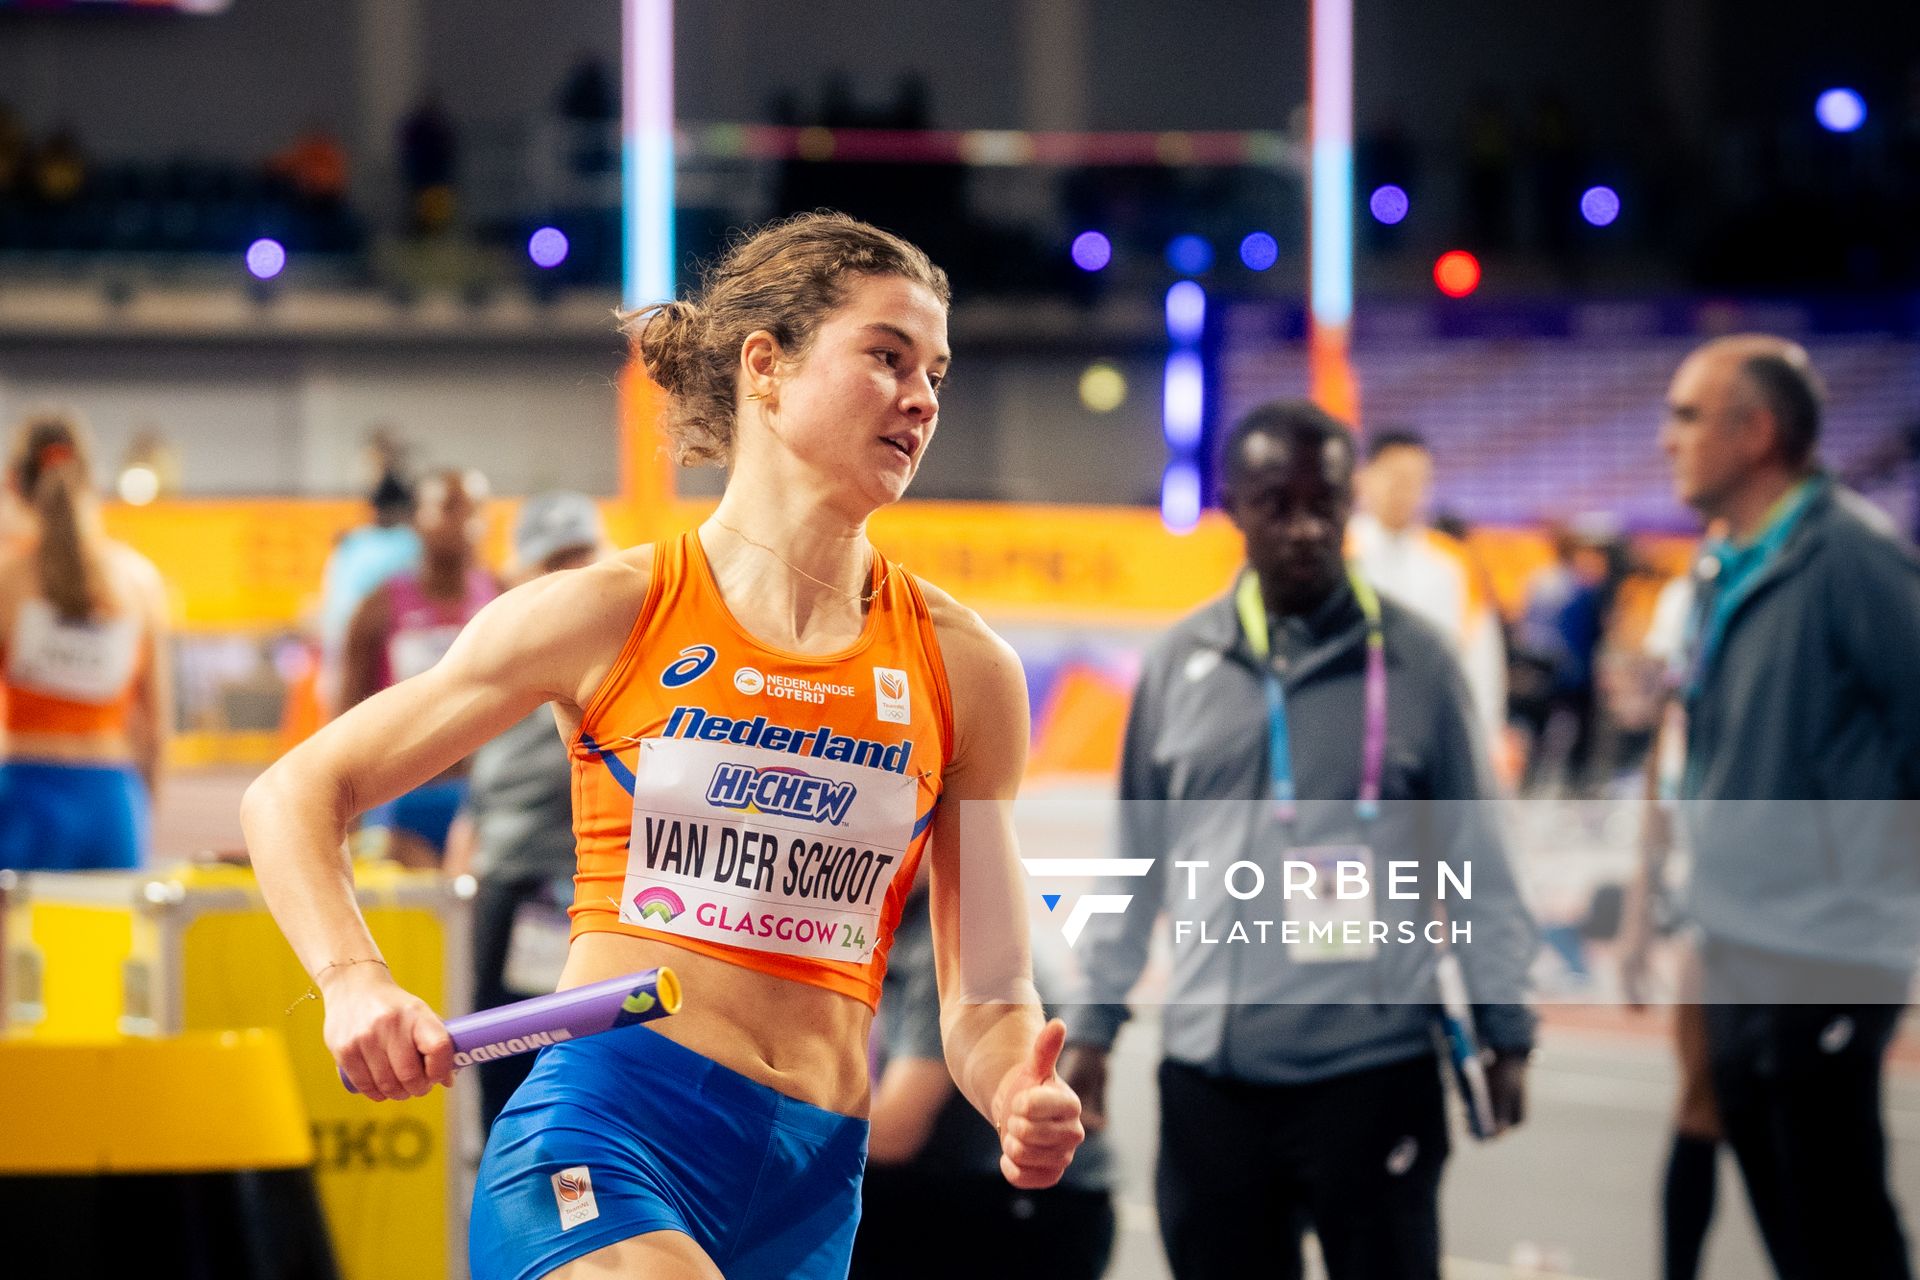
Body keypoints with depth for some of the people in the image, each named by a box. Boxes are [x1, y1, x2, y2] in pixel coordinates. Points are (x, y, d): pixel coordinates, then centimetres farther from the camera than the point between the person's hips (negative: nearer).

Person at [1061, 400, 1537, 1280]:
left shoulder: (1412, 658, -1)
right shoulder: (1180, 663, 5)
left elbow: (1475, 858, 3)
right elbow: (1134, 856, 13)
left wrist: (1505, 1027, 3)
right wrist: (1095, 1020, 12)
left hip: (1376, 1066, -3)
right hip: (1209, 1071, 3)